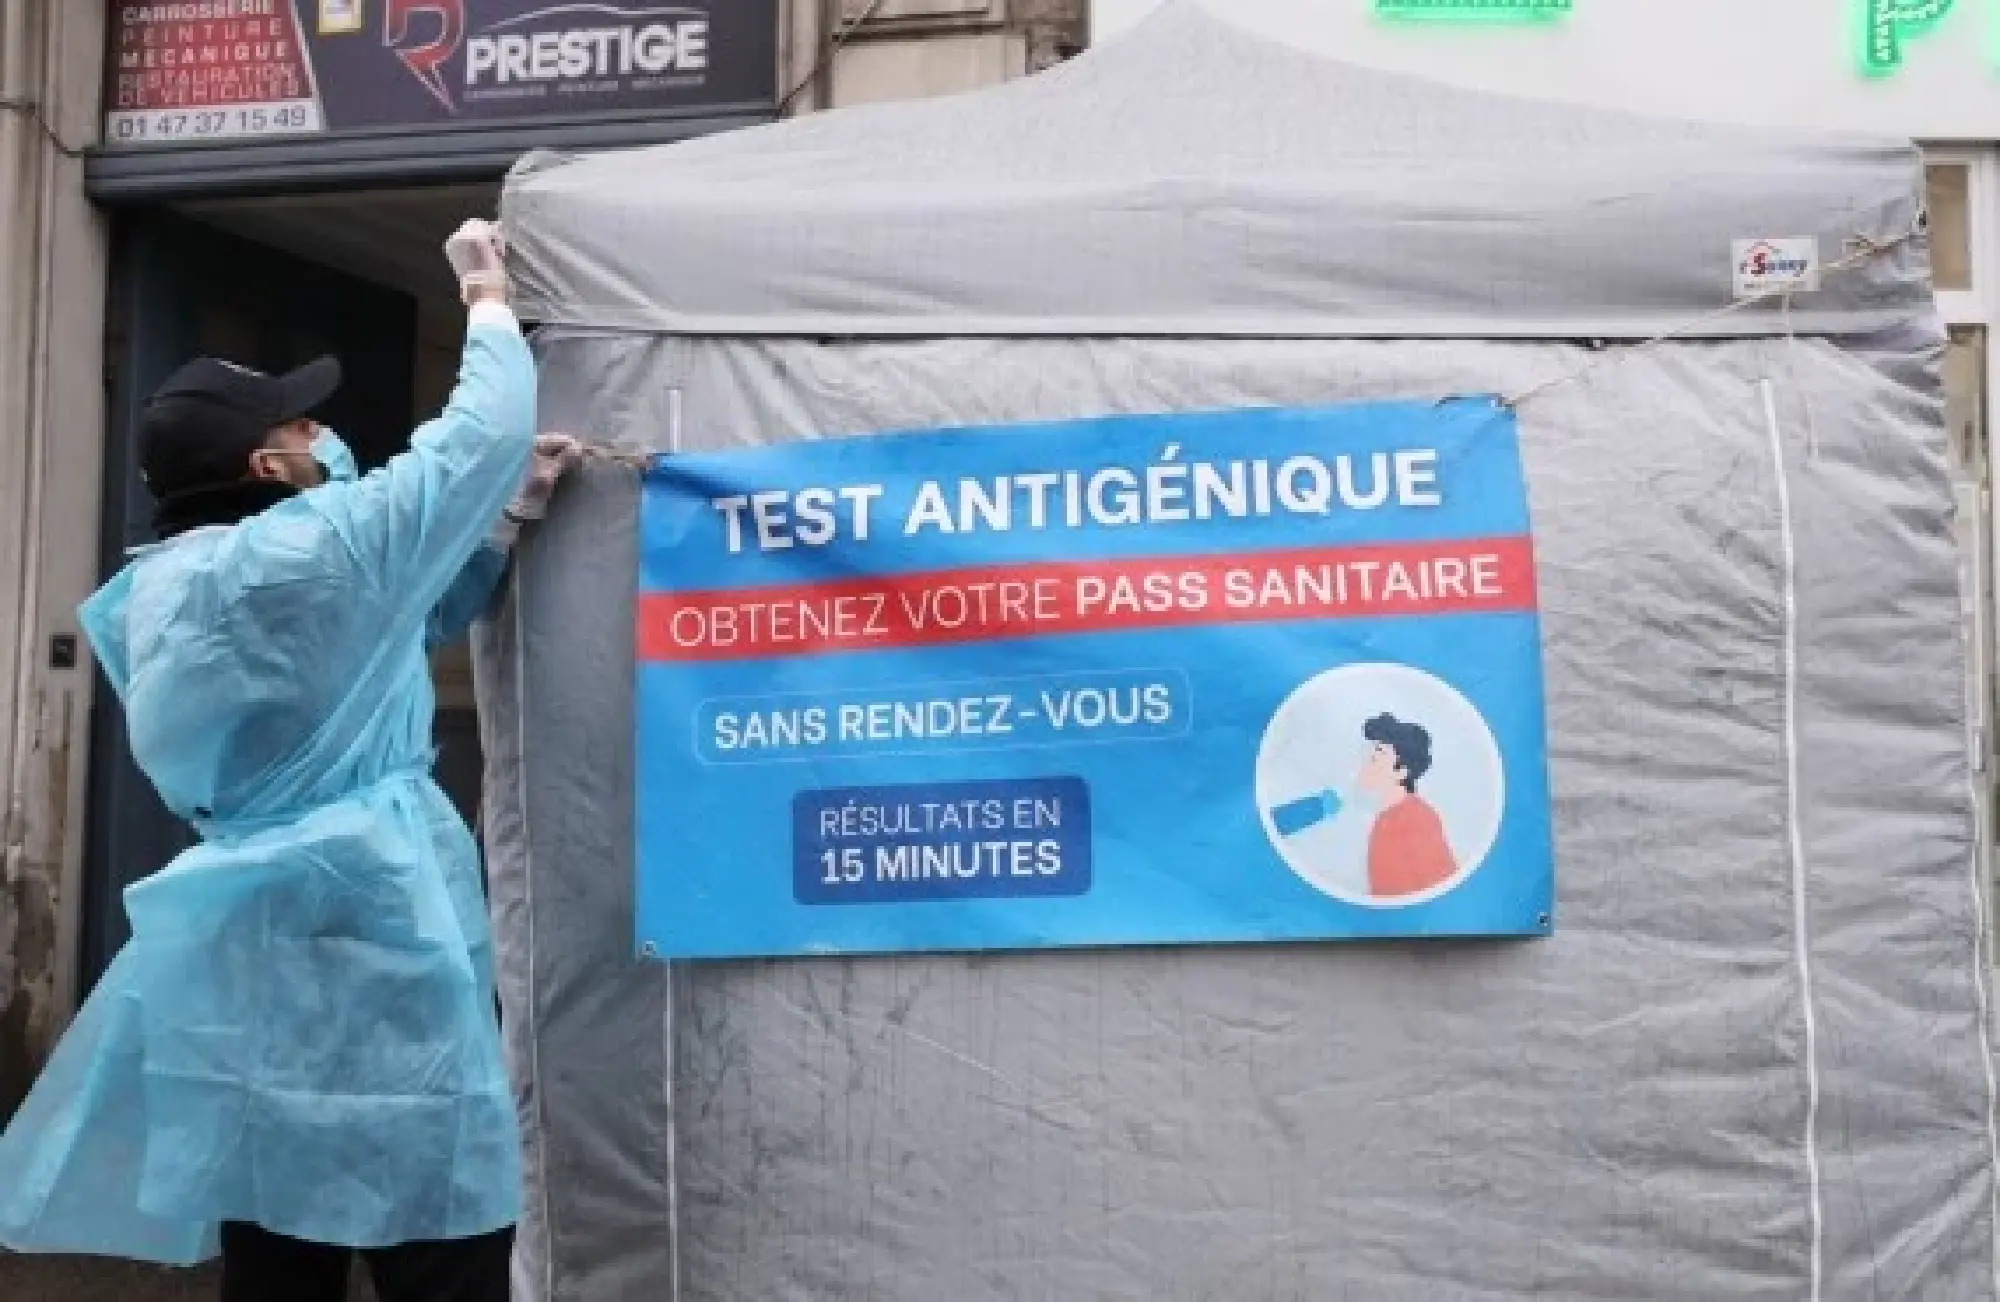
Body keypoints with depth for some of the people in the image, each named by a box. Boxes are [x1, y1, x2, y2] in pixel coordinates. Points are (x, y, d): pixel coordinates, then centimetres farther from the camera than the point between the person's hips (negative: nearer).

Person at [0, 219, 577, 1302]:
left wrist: (516, 514, 18)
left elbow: (399, 619, 21)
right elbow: (480, 434, -6)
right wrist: (488, 297, 10)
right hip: (366, 936, -9)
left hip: (249, 934, 9)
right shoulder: (305, 550, -14)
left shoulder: (161, 593, 14)